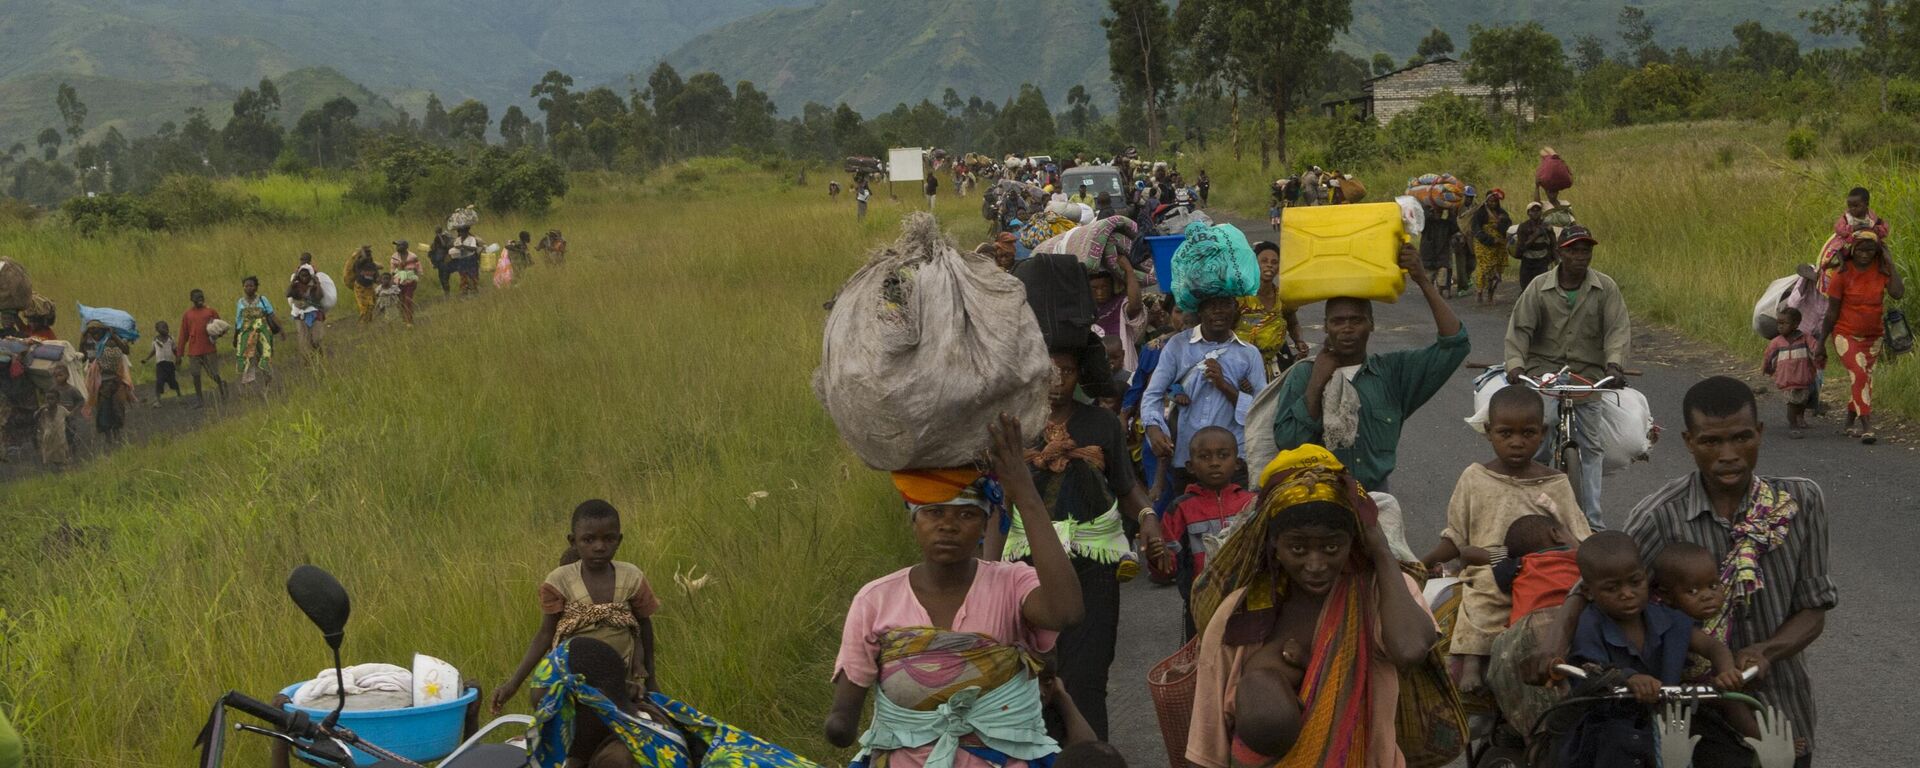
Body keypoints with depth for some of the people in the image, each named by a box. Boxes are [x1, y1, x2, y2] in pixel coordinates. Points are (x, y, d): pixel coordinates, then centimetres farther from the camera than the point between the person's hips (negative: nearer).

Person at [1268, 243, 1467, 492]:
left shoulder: (1394, 371, 9)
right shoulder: (1302, 376, 7)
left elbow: (1455, 344, -1)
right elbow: (1287, 442, -4)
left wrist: (1425, 283, -5)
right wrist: (1317, 384, -6)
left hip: (1376, 497, 2)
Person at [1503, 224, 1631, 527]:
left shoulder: (1606, 288, -1)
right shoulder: (1540, 287, -1)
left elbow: (1618, 329, -8)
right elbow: (1520, 328, -4)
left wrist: (1614, 364, -25)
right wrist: (1515, 364, -20)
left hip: (1588, 372, 1)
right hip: (1545, 368, -1)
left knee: (1591, 445, 0)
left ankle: (1593, 521, 5)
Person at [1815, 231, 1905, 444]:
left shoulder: (1881, 269, -6)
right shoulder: (1842, 273, -14)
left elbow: (1898, 293, -24)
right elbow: (1832, 312, -9)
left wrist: (1890, 262, -18)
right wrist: (1821, 345, -6)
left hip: (1872, 336, 4)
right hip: (1845, 334, -4)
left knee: (1863, 380, 12)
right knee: (1859, 375, -21)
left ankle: (1850, 424, 31)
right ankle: (1867, 427, -26)